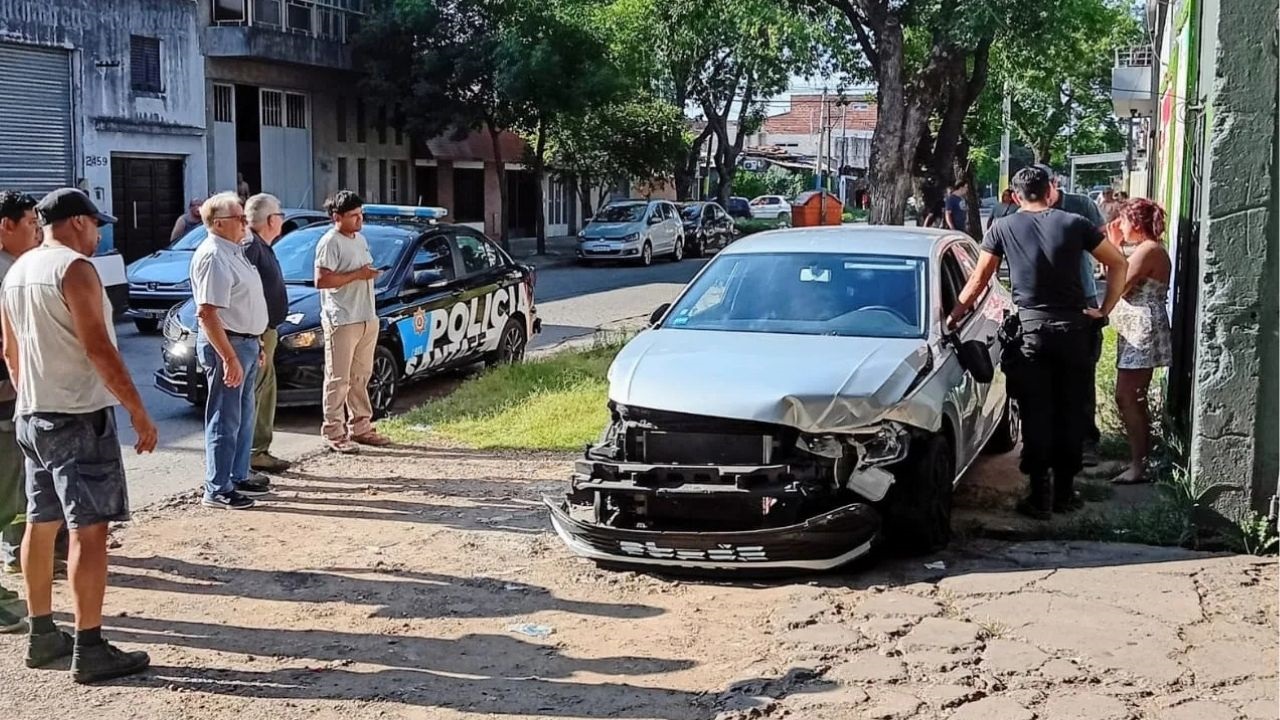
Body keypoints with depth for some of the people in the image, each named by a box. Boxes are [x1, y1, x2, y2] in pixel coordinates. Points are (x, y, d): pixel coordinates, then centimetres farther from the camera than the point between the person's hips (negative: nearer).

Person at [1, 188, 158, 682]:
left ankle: (42, 635, 23)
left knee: (41, 523, 15)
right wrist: (139, 413, -18)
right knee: (89, 529, -7)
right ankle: (89, 650, -7)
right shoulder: (74, 268, -15)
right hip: (79, 416, -9)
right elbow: (98, 349, -21)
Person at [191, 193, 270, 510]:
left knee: (243, 417, 17)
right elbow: (207, 313, -25)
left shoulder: (233, 251, 14)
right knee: (226, 420, -5)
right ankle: (217, 490, 1)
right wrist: (230, 358, -27)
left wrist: (255, 343, 22)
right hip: (226, 344, -10)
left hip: (246, 342, 10)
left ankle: (238, 477, 28)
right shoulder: (213, 256, -18)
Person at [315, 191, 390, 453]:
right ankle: (334, 433, 1)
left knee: (361, 377, 15)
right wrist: (357, 275, -20)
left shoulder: (360, 239, 16)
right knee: (338, 379, -4)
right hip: (341, 321, -9)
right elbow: (321, 280, -20)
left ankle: (360, 427, 24)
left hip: (367, 318, 9)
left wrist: (371, 273, 10)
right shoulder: (330, 242, -12)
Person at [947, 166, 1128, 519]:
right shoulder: (1074, 224, 4)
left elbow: (978, 280, 4)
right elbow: (1118, 263, 6)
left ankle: (1040, 495, 2)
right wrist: (1105, 309, 11)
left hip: (1030, 329, -1)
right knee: (1070, 413, 9)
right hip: (1073, 328, 1)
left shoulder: (1004, 228, 1)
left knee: (1036, 414, 3)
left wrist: (954, 315, 14)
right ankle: (1065, 491, 16)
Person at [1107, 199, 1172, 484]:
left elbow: (1120, 286, -16)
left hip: (1142, 332, -11)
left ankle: (1138, 466, -7)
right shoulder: (1145, 250, 17)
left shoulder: (1148, 250, -16)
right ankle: (1143, 458, 20)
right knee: (1135, 399, 14)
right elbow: (1127, 282, 14)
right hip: (1137, 332, 11)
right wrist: (1116, 246, 12)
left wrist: (1114, 248, -8)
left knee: (1126, 399, -9)